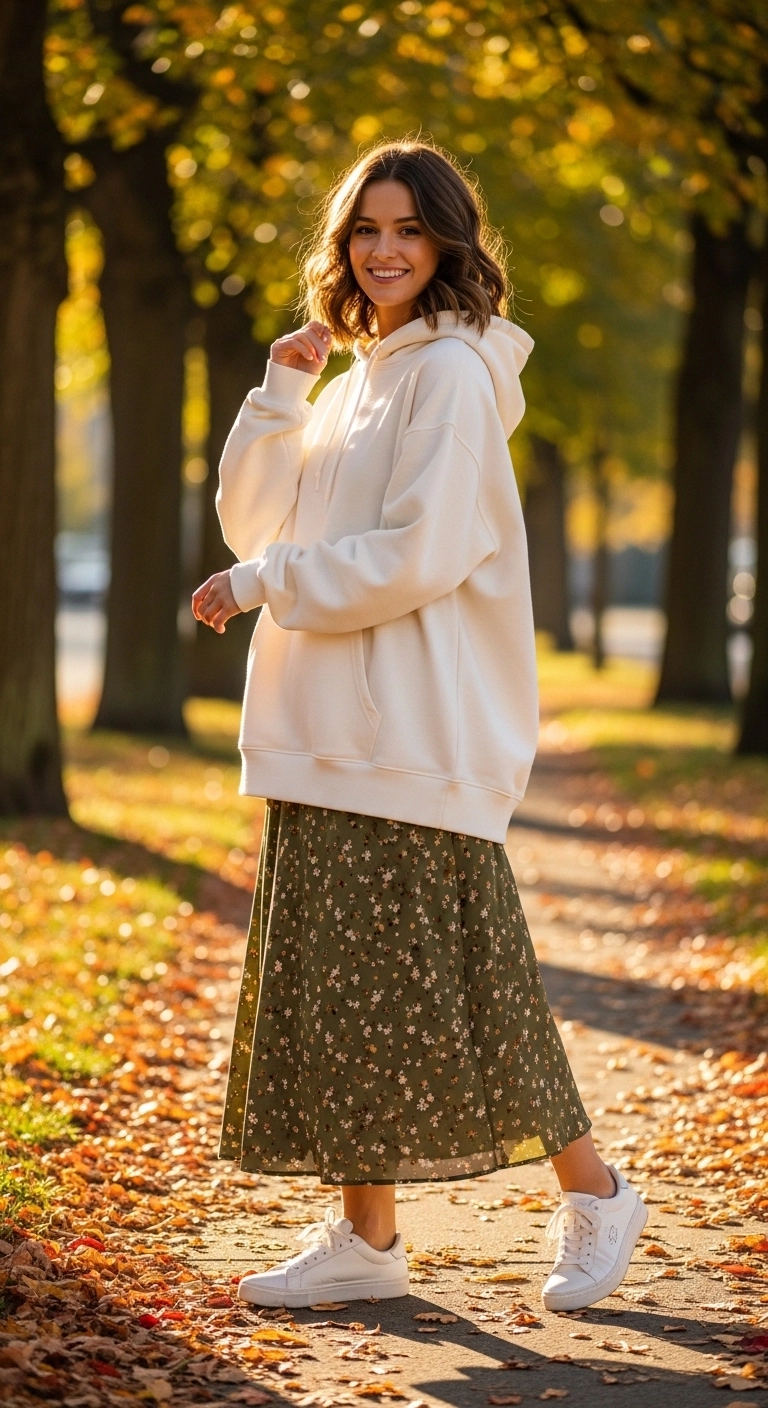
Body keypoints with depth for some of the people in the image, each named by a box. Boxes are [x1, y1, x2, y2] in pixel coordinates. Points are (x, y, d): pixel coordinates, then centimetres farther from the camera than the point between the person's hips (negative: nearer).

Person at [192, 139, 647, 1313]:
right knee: (335, 984, 7)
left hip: (421, 732, -8)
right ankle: (365, 1237, 13)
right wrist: (281, 390, 1)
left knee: (435, 984, -4)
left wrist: (259, 585, -12)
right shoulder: (357, 381, 18)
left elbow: (417, 555, -18)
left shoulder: (451, 375, -9)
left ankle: (593, 1193, 12)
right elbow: (252, 519, 14)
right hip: (333, 733, 8)